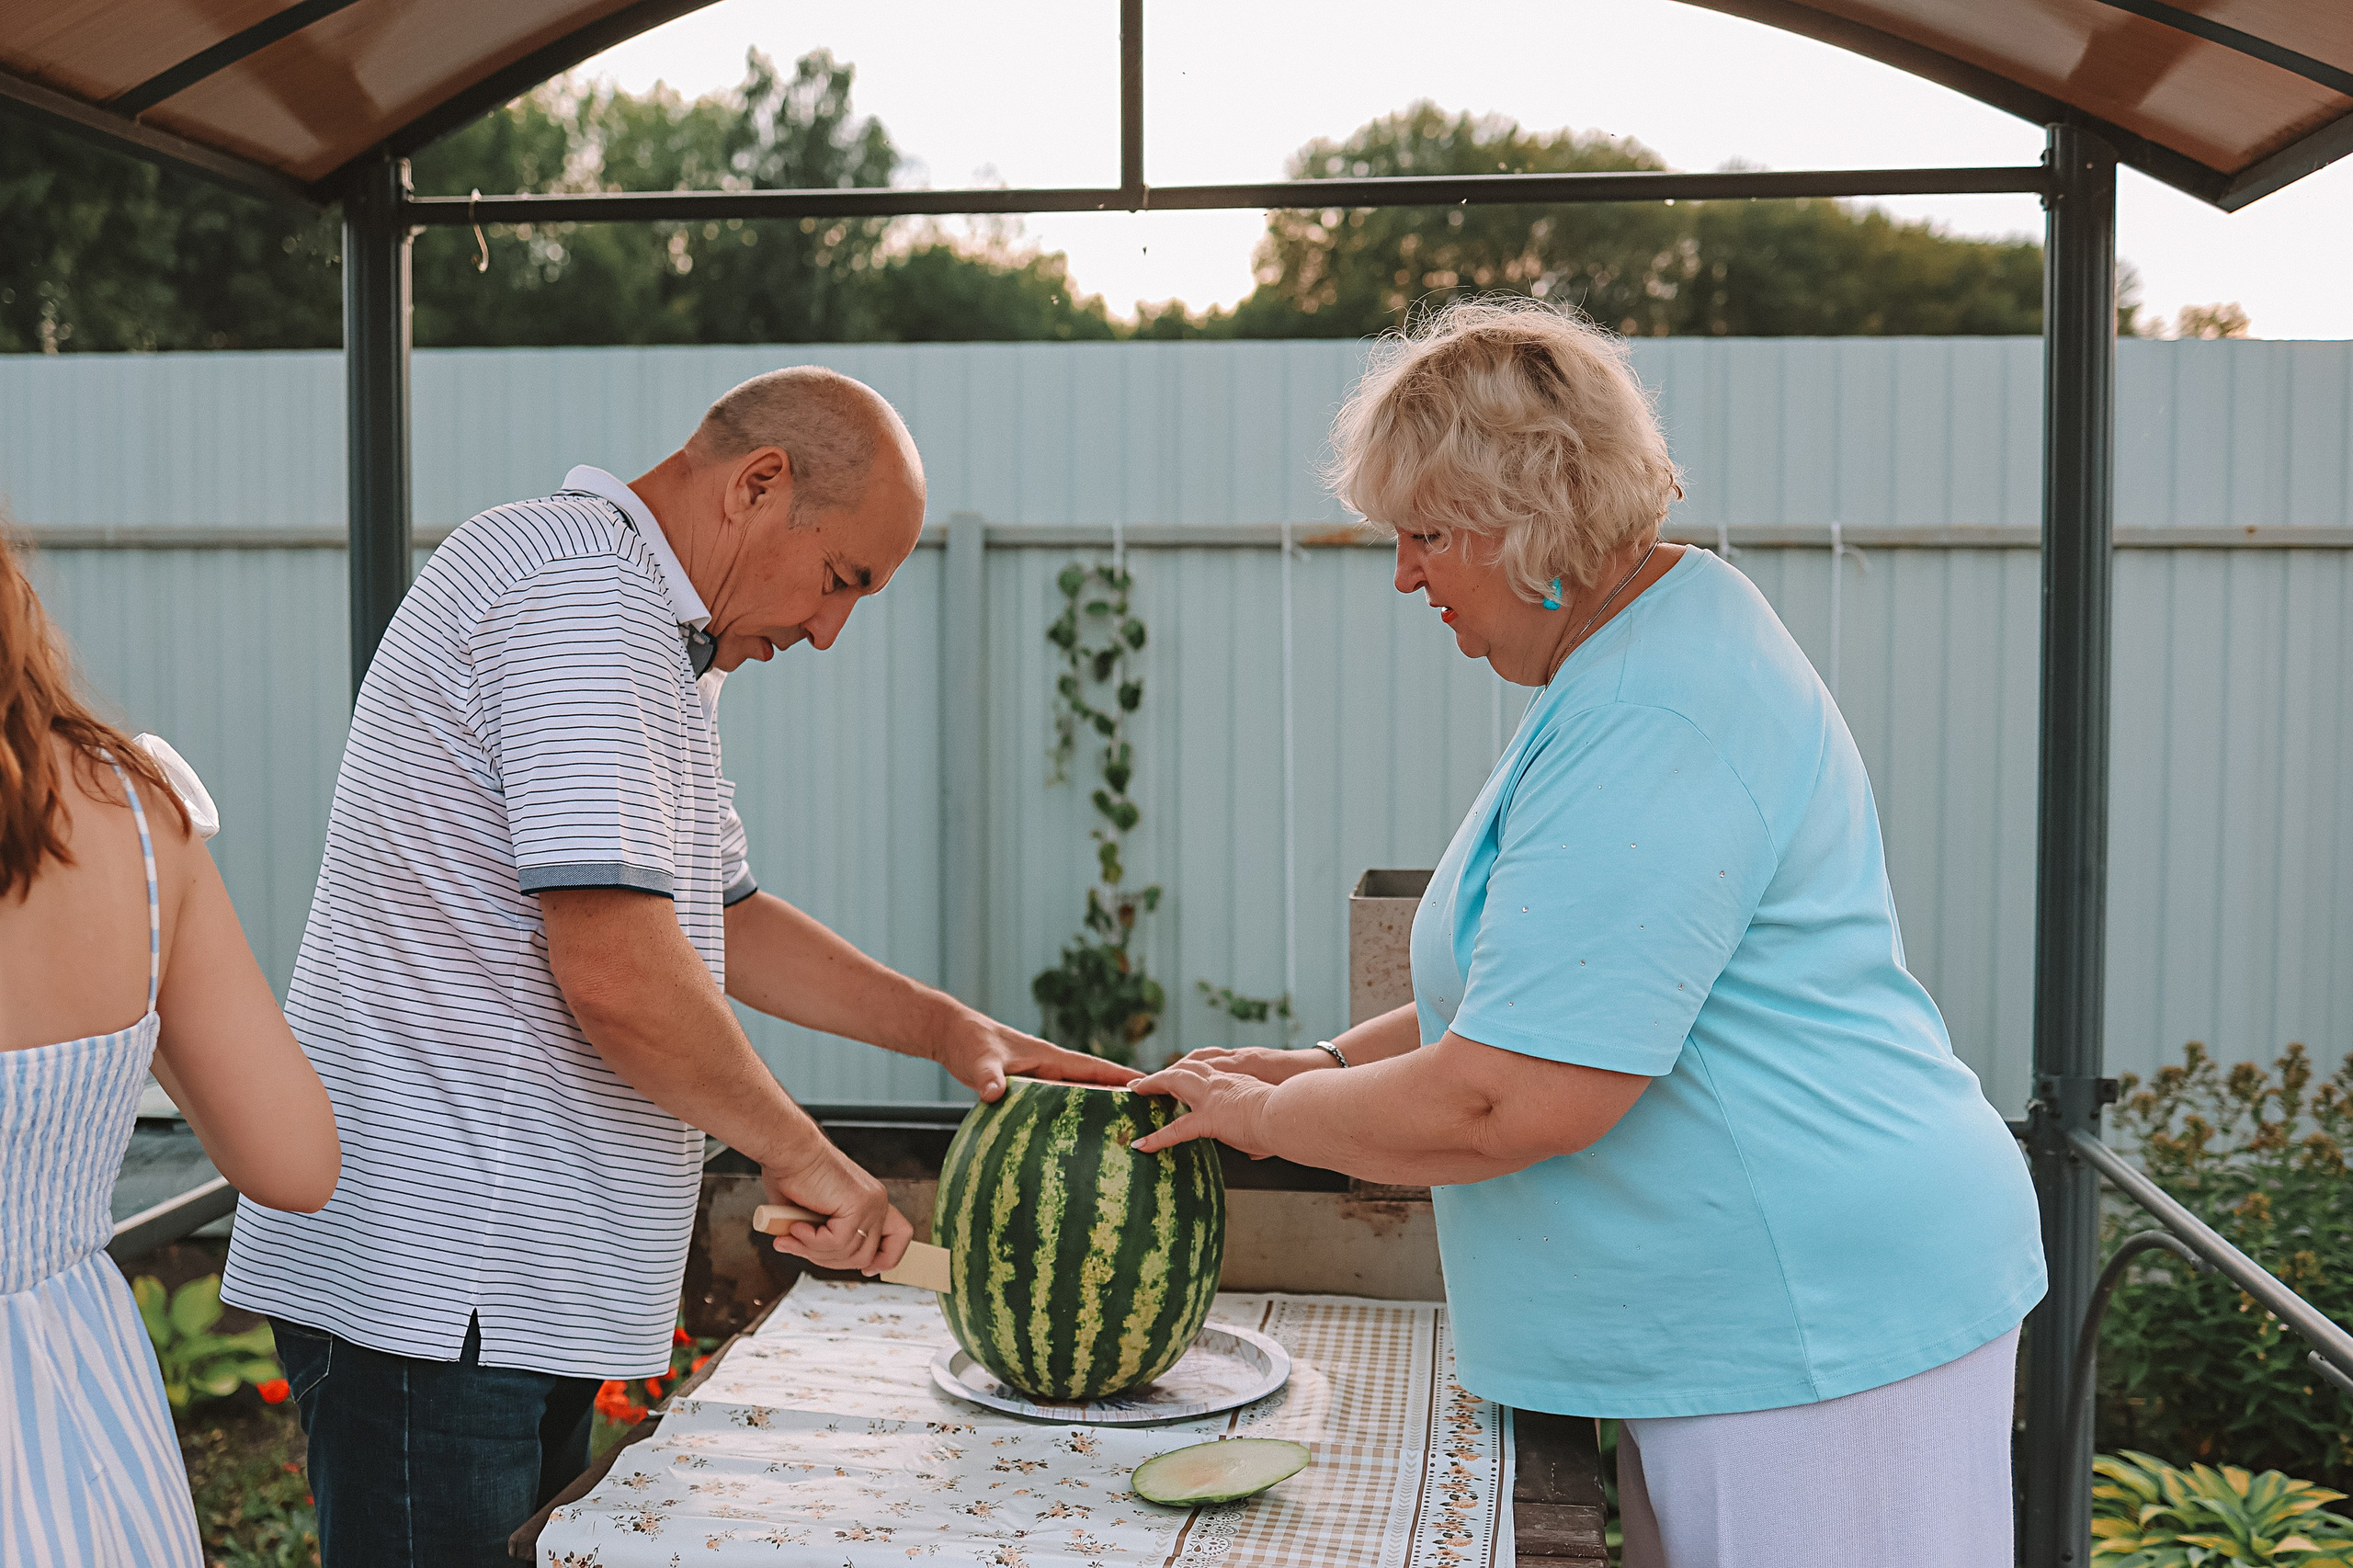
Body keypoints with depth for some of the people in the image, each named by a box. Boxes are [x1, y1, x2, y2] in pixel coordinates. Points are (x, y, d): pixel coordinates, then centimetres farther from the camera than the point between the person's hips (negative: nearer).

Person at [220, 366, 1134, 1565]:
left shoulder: (657, 640, 18)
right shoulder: (582, 586, -17)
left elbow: (719, 917, 24)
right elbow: (615, 968, -25)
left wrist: (948, 1029, 15)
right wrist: (798, 1151, -11)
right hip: (431, 1276, -10)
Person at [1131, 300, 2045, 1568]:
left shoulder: (1651, 728, -24)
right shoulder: (1663, 639, 12)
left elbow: (1515, 1101, -26)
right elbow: (1561, 986, 20)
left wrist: (1267, 1118, -10)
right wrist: (1329, 1067, 12)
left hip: (1817, 1324, -10)